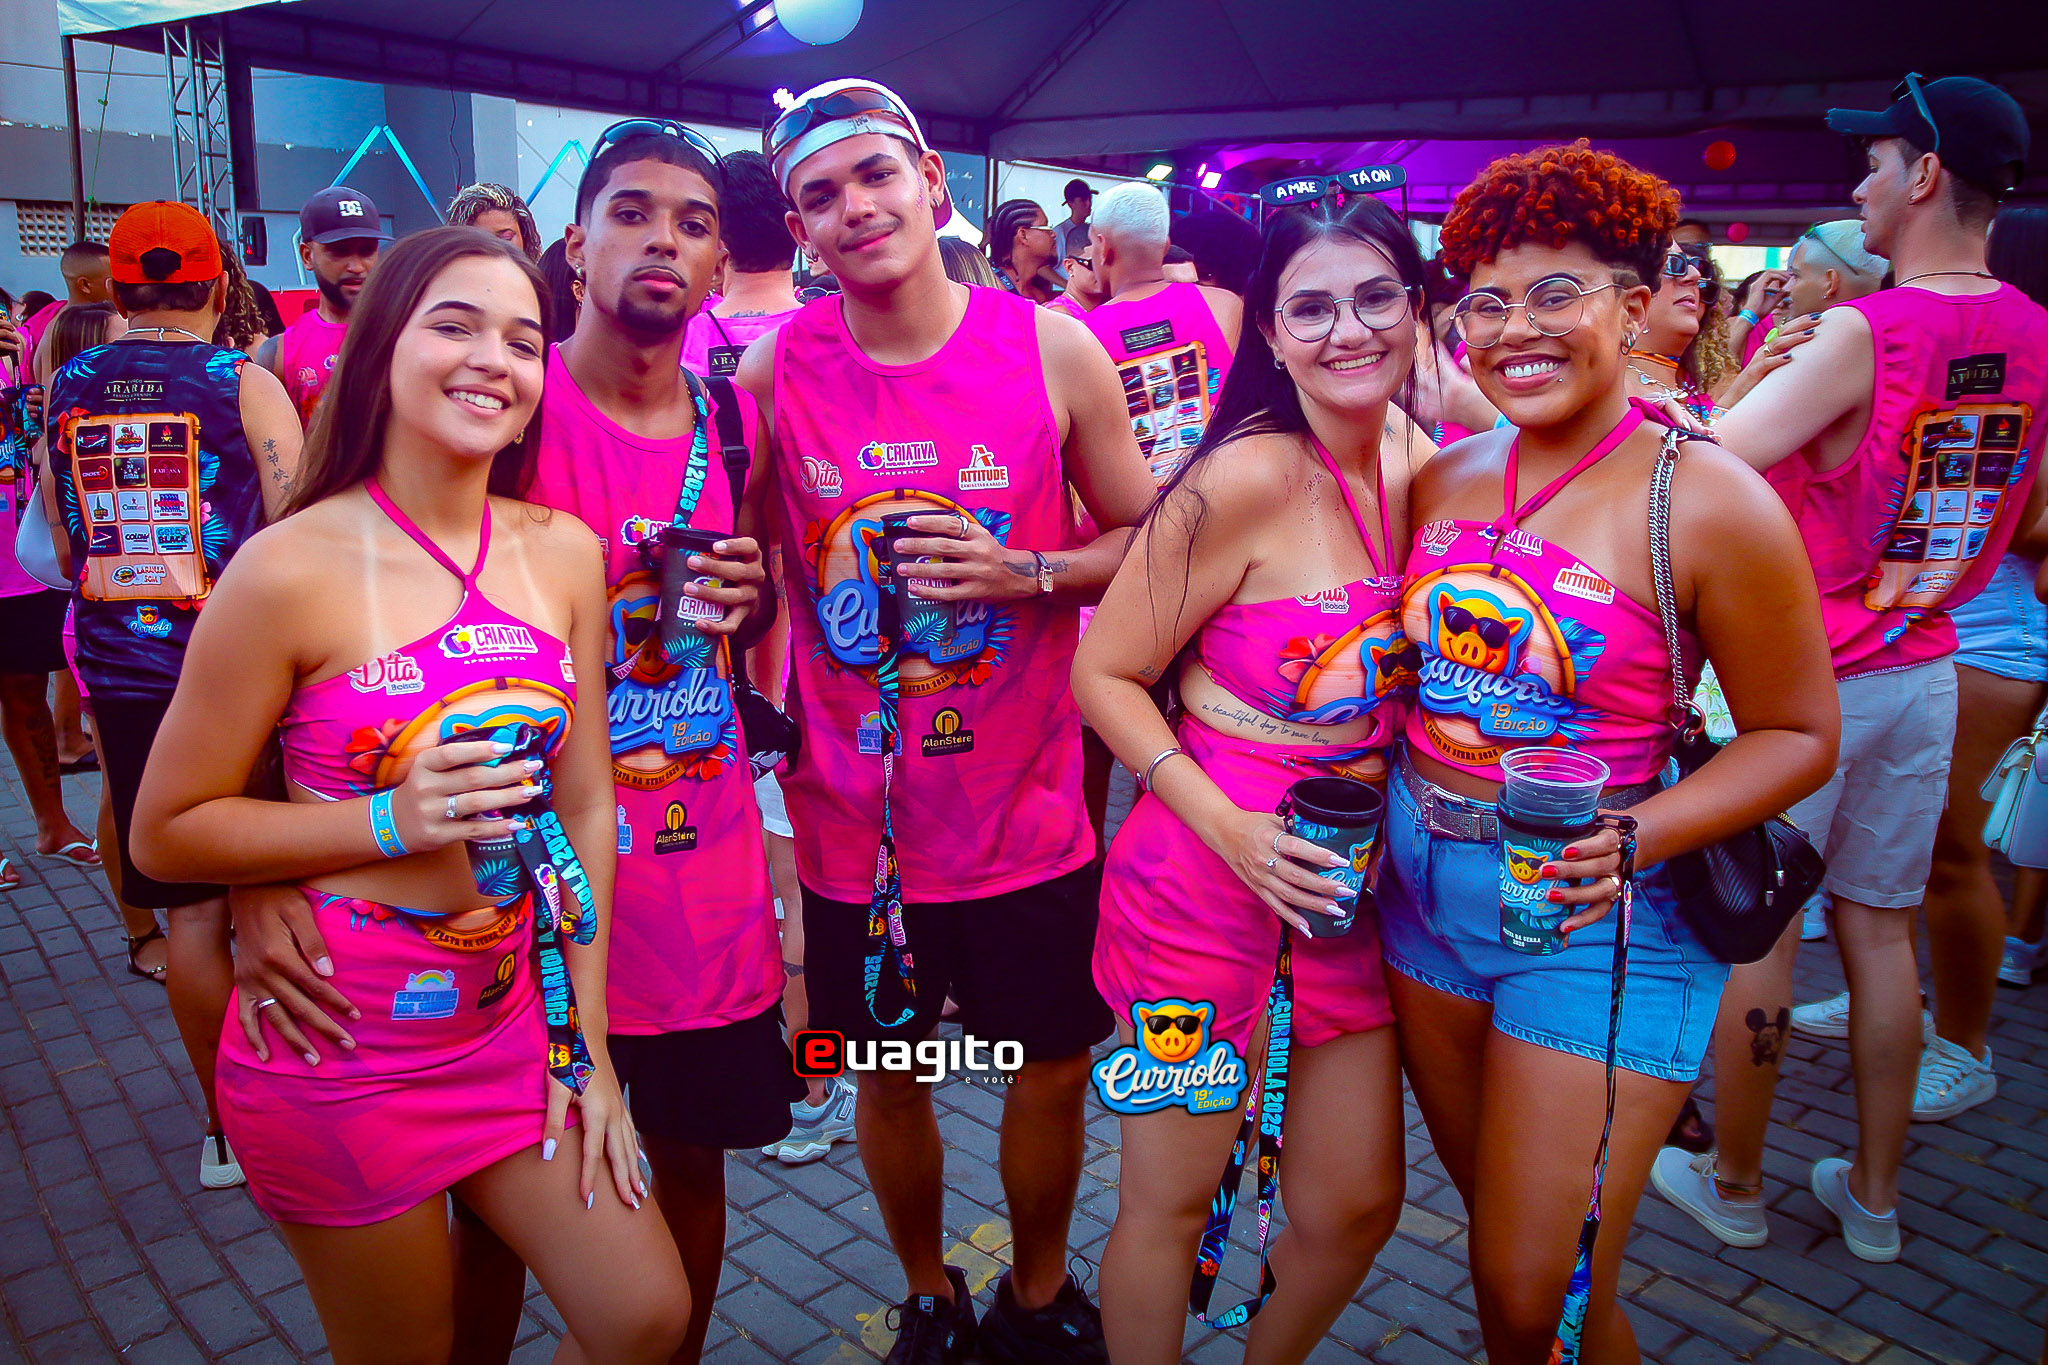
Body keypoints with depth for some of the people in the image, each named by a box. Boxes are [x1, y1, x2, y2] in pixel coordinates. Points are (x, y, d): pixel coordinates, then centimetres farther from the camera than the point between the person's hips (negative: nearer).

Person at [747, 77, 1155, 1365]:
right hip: (855, 816, 1)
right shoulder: (774, 366, -6)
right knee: (890, 1077, 16)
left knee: (1053, 1068, 14)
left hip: (1027, 808, 0)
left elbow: (1148, 540, 0)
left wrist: (1026, 571, -17)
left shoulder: (1053, 350, -7)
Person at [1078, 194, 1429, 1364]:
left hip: (1349, 879, 6)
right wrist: (1228, 827, -22)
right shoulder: (1245, 480, -18)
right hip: (1205, 871, -6)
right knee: (1171, 1203, 10)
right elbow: (1106, 673, -13)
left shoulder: (1424, 470, 2)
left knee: (1359, 1204, 17)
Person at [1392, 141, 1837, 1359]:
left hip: (1596, 918, -5)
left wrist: (1641, 836, -22)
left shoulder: (1712, 503, -13)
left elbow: (1798, 735, -8)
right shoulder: (1447, 478, 2)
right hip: (1426, 887, 5)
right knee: (1495, 1239, 21)